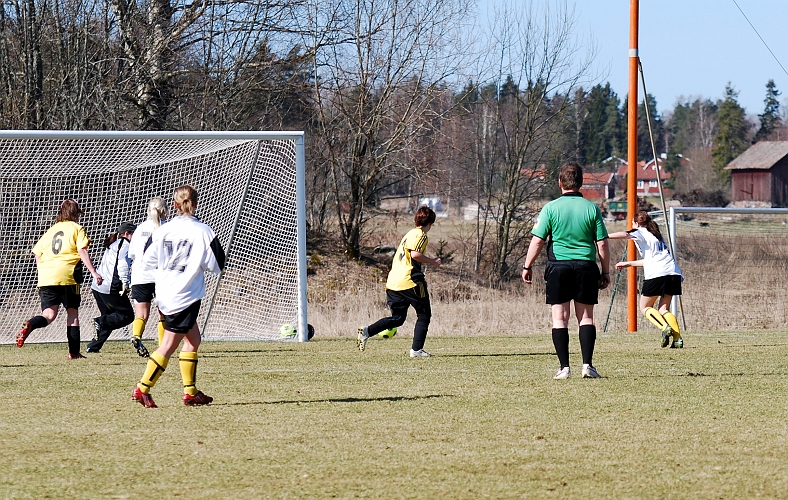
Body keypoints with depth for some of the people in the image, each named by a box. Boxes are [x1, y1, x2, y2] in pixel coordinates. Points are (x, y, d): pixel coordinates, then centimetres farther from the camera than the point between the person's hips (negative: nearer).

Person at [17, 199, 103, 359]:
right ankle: (74, 352, 7)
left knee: (48, 315, 0)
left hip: (45, 278, 4)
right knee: (72, 312, 9)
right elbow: (82, 251, -5)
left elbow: (37, 253, 21)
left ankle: (30, 325, -33)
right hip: (67, 276, -4)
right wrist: (93, 272, -8)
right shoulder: (76, 229, 7)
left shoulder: (51, 230, 22)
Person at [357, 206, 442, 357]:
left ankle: (366, 331, -4)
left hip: (393, 282, 8)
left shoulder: (409, 234, 22)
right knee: (424, 315, 4)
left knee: (397, 318, 12)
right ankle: (417, 349, -3)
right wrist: (433, 262, -9)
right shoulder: (420, 235, -5)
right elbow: (415, 254, -21)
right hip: (410, 282, -8)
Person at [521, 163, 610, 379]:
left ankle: (564, 367, -1)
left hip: (558, 266, -1)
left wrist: (527, 266, 6)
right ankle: (587, 364, -1)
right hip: (586, 266, 1)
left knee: (559, 318, 3)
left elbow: (537, 241, -5)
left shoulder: (551, 208, -3)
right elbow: (602, 244, 1)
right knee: (586, 316, 9)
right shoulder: (592, 208, 1)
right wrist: (606, 272, 10)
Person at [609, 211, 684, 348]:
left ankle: (665, 327, -15)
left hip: (656, 274, -7)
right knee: (663, 310, 12)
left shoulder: (641, 232, 9)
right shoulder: (656, 235, 32)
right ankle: (677, 338, -8)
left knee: (645, 307, 8)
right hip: (674, 273, 7)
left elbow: (625, 234, -14)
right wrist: (628, 263, 45)